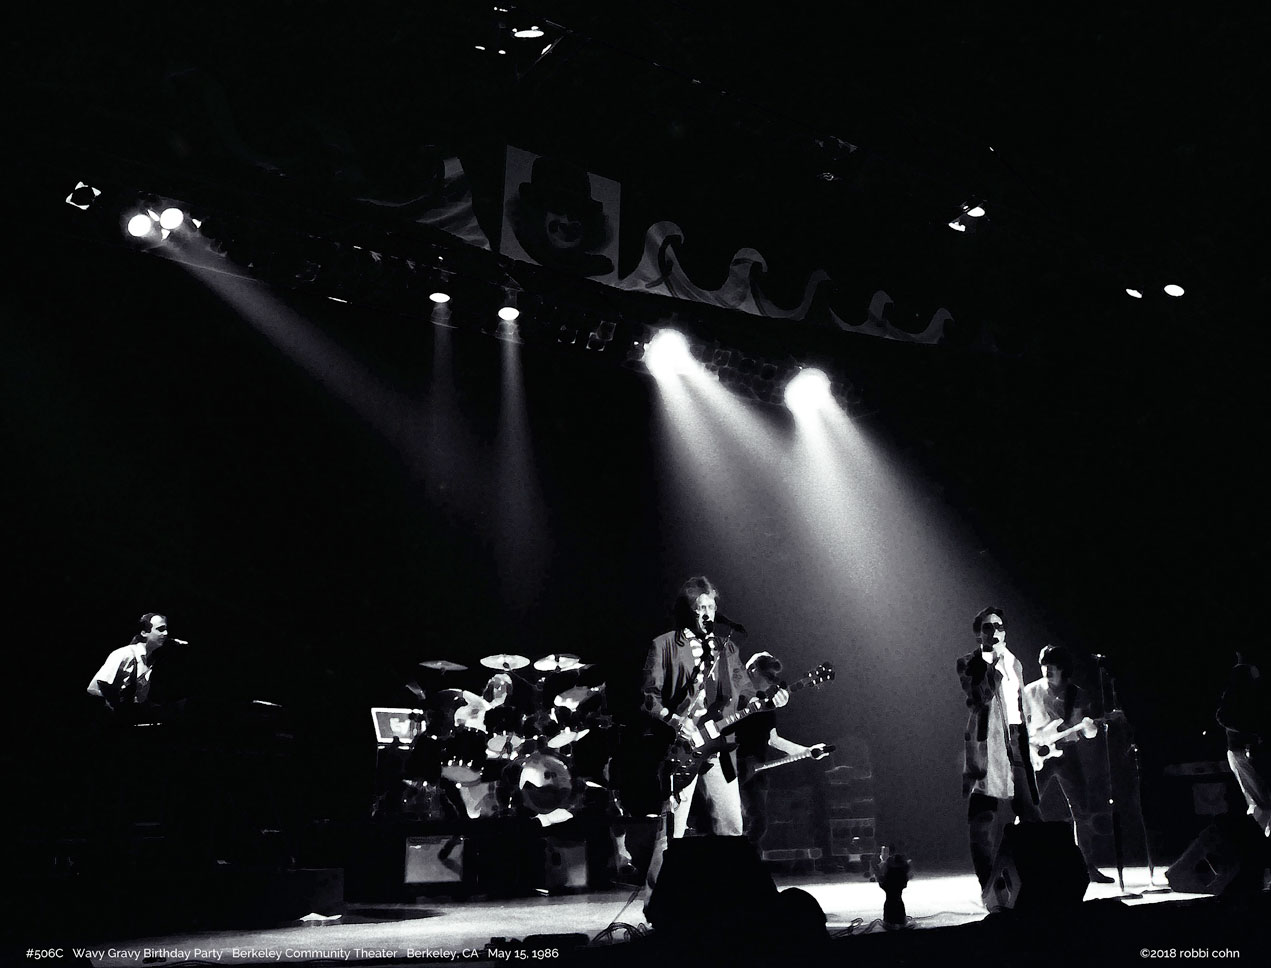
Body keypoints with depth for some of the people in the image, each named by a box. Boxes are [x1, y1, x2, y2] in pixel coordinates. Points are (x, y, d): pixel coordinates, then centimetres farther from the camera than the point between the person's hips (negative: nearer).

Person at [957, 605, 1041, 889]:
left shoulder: (1014, 664, 19)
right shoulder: (969, 663, 0)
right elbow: (982, 697, -16)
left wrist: (1027, 746, 17)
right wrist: (995, 663, -12)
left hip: (1016, 741, 6)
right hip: (989, 744, -6)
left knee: (1030, 814, 4)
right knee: (986, 818, -6)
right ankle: (990, 887, -2)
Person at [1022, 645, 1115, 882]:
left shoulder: (1077, 695, 5)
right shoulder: (1031, 692, 1)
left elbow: (1088, 733, 4)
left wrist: (1089, 727, -19)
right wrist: (1030, 746, -9)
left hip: (1067, 753, 2)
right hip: (1038, 756, -2)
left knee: (1081, 811, 2)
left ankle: (1089, 867, 14)